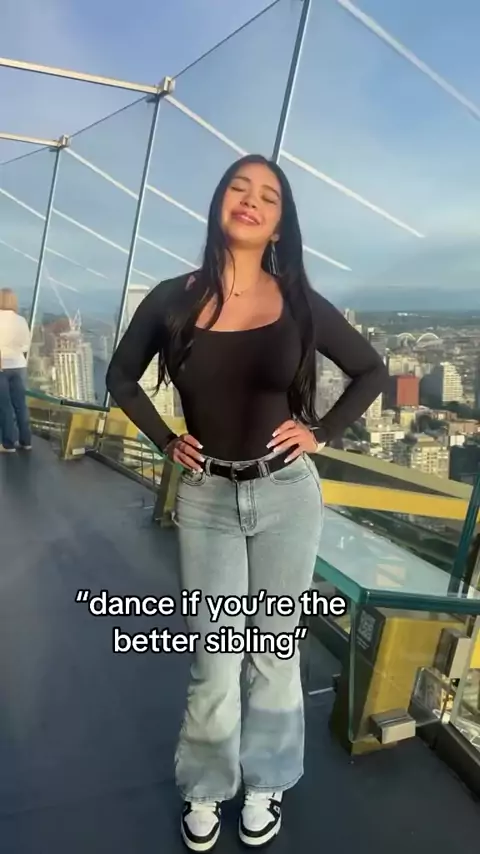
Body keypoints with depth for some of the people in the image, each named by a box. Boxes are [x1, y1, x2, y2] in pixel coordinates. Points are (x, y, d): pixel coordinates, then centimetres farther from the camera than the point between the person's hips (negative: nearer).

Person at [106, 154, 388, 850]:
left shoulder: (300, 304, -2)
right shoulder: (174, 299, -1)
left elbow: (371, 372, 9)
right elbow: (122, 377, 12)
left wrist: (321, 433, -2)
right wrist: (164, 440, 1)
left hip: (286, 494, 1)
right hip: (206, 497, 0)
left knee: (274, 647, 14)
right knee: (214, 656, 8)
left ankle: (267, 781, 38)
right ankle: (206, 787, 35)